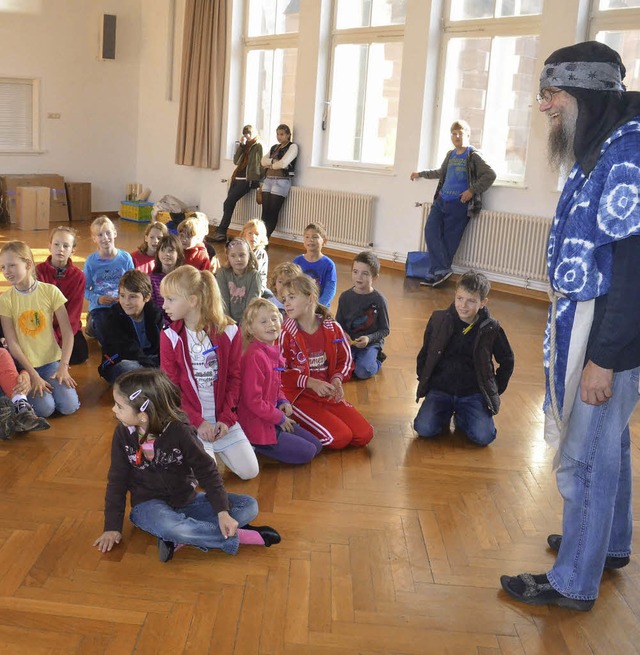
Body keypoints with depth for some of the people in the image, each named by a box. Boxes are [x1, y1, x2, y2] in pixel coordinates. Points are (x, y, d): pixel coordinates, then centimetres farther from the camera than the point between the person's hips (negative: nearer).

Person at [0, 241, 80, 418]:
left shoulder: (50, 291, -7)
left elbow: (67, 332, -6)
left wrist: (63, 366, -14)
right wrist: (33, 375, -16)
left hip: (52, 360, 1)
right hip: (25, 364, -1)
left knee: (69, 406, -18)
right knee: (45, 408, -22)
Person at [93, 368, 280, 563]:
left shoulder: (179, 431, -16)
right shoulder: (123, 434, -9)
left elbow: (206, 471, -12)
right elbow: (117, 481, 1)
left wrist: (222, 512, -21)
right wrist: (112, 527, 0)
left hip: (186, 501, 1)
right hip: (150, 505, -1)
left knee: (249, 506, -15)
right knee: (170, 527, -38)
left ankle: (180, 540, -26)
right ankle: (238, 537, -20)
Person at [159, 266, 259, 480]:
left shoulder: (228, 332, -6)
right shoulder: (170, 337, -8)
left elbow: (234, 378, -1)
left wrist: (226, 418, -11)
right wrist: (197, 421, -14)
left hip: (222, 417, 2)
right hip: (190, 420, -2)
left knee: (249, 471, -3)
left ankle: (216, 446, 22)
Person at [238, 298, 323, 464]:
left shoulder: (273, 351, 5)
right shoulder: (254, 356, -24)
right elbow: (253, 400, -24)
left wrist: (283, 402, 0)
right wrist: (280, 418, -13)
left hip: (274, 418, 9)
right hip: (257, 425, -9)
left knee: (316, 445, 12)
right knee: (307, 453, -8)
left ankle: (258, 445, 13)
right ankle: (254, 446, 0)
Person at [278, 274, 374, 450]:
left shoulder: (332, 328, 0)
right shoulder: (286, 333, -11)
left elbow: (345, 360, 12)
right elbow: (280, 372, -10)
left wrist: (337, 379, -9)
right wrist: (311, 383, -20)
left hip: (329, 394, 5)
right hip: (299, 396, -5)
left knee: (365, 434, -5)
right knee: (340, 437, -21)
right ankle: (300, 426, 4)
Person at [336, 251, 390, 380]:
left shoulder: (379, 300, -9)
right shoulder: (345, 297, -1)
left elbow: (385, 330, -4)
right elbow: (339, 322, 7)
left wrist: (369, 338, -20)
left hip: (371, 343, -2)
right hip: (348, 341, 2)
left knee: (362, 372, -24)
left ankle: (377, 359, 9)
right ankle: (355, 358, 9)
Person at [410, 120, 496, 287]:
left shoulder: (473, 156, -3)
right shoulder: (450, 155, 18)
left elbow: (490, 175, -10)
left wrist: (472, 190, -16)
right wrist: (420, 174, 38)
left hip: (459, 204, -7)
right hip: (441, 201, 7)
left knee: (449, 239, -5)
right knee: (431, 231, -8)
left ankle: (436, 273, 0)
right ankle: (442, 270, -6)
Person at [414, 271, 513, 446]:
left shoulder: (491, 328, -5)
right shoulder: (438, 319, -3)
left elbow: (507, 361, 10)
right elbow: (424, 354, 11)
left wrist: (495, 390, 6)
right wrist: (423, 380, 6)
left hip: (473, 394, 0)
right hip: (439, 390, 1)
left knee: (483, 436, -21)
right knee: (424, 429, -22)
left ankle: (460, 416, 12)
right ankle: (447, 412, 11)